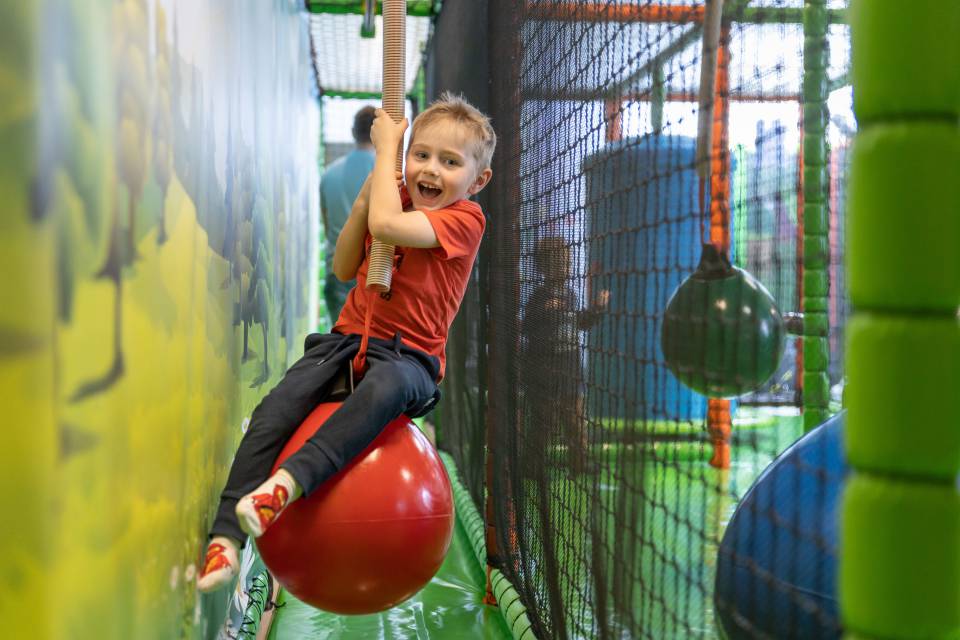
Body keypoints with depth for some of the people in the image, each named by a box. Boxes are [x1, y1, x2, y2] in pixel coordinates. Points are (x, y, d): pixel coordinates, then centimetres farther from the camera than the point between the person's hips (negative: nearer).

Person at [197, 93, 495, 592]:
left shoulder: (465, 218, -9)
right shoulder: (395, 204, 15)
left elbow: (388, 225, -26)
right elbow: (344, 269, 14)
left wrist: (384, 148, -12)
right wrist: (362, 202, 1)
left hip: (409, 356, -6)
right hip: (348, 339, 6)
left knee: (384, 387, -43)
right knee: (273, 411, -19)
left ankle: (287, 483, -52)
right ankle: (225, 537, -22)